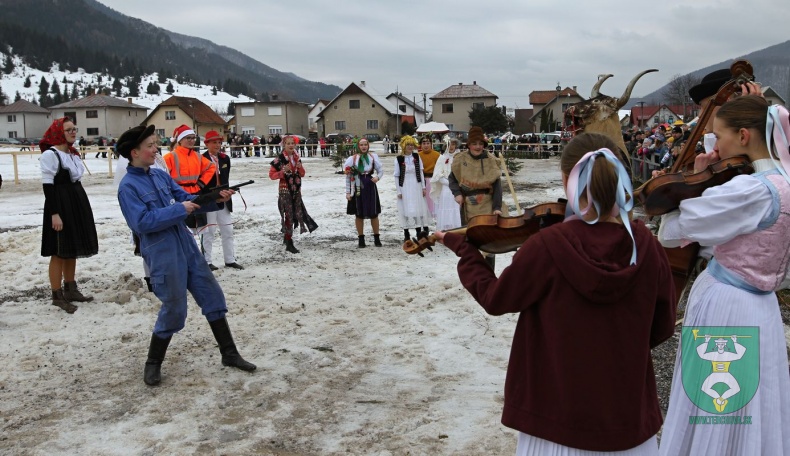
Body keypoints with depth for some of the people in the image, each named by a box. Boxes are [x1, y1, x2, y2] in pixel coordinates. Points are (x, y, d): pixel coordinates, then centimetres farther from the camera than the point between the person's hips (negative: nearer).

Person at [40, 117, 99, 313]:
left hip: (77, 203, 9)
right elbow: (47, 186, -17)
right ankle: (57, 296, 3)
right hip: (60, 205, -9)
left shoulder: (73, 153, 14)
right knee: (59, 252, -4)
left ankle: (70, 290, 25)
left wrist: (81, 207, 19)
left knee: (72, 249, 14)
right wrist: (54, 213, -22)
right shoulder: (50, 155, -13)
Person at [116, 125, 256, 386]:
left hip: (187, 247, 7)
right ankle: (153, 364, 20)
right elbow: (142, 222, -21)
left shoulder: (161, 175, 11)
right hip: (163, 256, -7)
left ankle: (229, 353, 20)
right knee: (174, 310, -1)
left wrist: (216, 199, -6)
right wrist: (179, 210, -20)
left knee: (213, 297, 9)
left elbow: (187, 199, 10)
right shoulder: (128, 187, -11)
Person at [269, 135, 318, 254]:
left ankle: (287, 236, 27)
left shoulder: (297, 158, 8)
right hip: (285, 190, -7)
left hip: (296, 190, 7)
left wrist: (300, 167, -6)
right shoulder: (279, 159, -10)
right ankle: (289, 244, -1)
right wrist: (283, 171, -23)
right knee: (288, 216, -6)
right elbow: (271, 175, -9)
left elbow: (302, 174, 15)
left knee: (297, 214, 10)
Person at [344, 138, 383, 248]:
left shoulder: (373, 156, 4)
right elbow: (348, 176, 2)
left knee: (374, 214, 5)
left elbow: (381, 170, 5)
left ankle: (376, 238, 16)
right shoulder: (353, 158, 1)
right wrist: (348, 192, -1)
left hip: (370, 186, 1)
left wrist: (378, 177, -17)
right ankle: (361, 239, 16)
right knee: (359, 214, 6)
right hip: (357, 188, 0)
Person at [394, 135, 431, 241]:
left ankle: (418, 231, 14)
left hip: (416, 186, 3)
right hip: (404, 187, -3)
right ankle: (406, 234, 8)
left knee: (418, 208, 4)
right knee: (406, 209, 0)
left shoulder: (417, 156, 3)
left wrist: (423, 187, 4)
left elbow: (421, 172, 8)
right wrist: (398, 191, -5)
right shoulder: (399, 159, -6)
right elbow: (396, 176, -3)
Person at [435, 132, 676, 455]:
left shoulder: (547, 246, -20)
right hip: (627, 408, 3)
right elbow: (663, 328, 2)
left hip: (560, 408, -2)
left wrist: (462, 248, 9)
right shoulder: (647, 246, -11)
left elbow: (494, 299, -5)